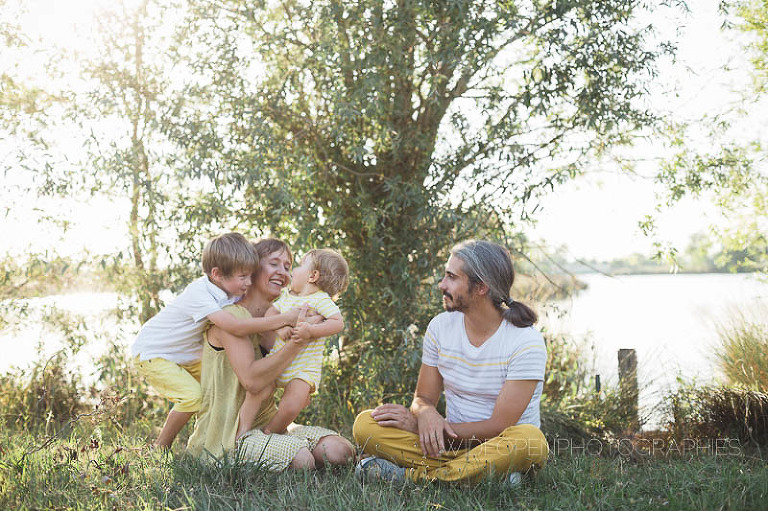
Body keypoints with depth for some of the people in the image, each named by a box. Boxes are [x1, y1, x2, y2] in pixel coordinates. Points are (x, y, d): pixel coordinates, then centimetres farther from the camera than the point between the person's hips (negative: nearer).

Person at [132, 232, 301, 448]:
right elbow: (237, 327, -45)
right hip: (151, 353, -8)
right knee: (192, 396, -22)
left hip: (185, 355, 8)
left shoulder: (229, 292, -9)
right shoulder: (199, 294, -35)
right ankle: (160, 447, -5)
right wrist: (284, 319, -44)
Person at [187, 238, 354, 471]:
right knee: (300, 458, -29)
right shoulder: (232, 315, -11)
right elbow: (252, 380, -24)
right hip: (227, 435, -6)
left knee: (340, 451, -17)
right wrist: (297, 341, -22)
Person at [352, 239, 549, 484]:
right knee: (365, 423, -18)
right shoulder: (440, 327, 2)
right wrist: (425, 414, -22)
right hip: (452, 442, 4)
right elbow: (424, 397, 5)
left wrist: (416, 425, -17)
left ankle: (407, 476, -30)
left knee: (530, 440, -39)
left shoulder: (526, 342, -14)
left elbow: (499, 426, -16)